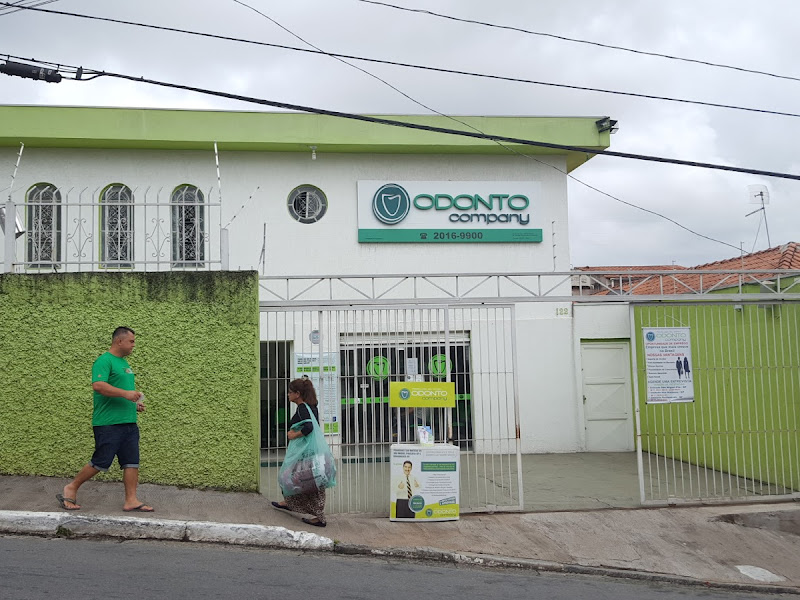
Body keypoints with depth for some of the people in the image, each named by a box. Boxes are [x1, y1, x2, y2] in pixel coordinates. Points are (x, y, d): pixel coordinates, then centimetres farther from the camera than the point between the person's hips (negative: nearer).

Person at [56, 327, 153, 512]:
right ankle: (71, 489, 16)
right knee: (101, 462, -3)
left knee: (132, 462, 5)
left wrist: (135, 404, 16)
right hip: (108, 423, -9)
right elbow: (98, 385, -25)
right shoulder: (104, 361, -11)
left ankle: (131, 500, 9)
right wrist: (125, 393, -27)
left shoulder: (124, 363, 19)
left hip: (129, 422, 9)